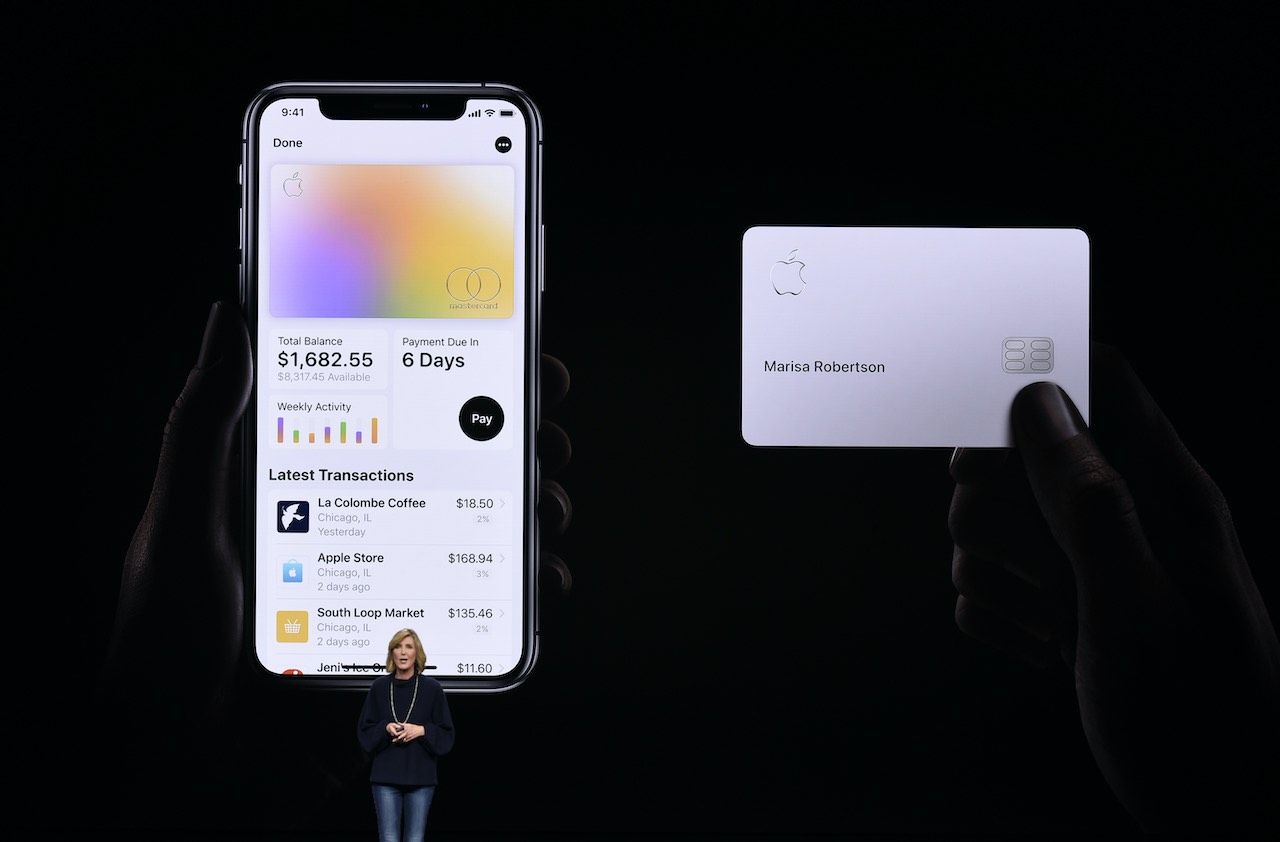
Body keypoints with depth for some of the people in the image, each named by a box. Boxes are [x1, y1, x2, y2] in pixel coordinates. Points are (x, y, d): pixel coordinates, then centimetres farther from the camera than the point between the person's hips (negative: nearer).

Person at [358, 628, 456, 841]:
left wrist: (421, 730, -14)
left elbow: (446, 735, 3)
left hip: (420, 777, 0)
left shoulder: (432, 688, 1)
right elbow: (364, 731, 6)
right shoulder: (379, 687, 3)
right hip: (386, 776, 0)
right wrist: (385, 728, -12)